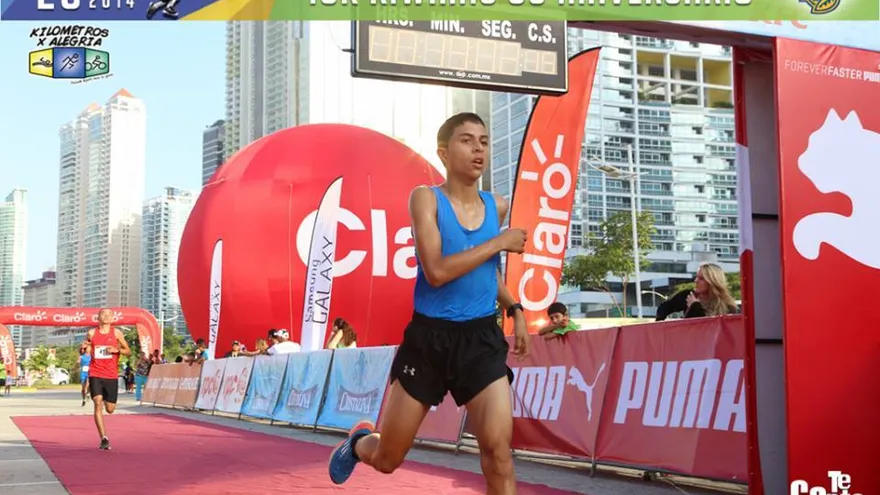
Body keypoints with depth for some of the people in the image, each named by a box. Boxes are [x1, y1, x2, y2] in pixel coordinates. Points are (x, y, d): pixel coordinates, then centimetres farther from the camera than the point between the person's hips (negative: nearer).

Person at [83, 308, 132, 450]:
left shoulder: (116, 333, 3)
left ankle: (105, 400, 43)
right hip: (95, 374, 0)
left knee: (110, 409, 5)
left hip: (111, 375, 1)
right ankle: (104, 438, -17)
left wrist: (117, 350, -14)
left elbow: (129, 352, 6)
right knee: (98, 404, -16)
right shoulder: (91, 333, 5)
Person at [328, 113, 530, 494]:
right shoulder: (426, 199, -9)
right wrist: (500, 242, -18)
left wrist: (514, 310, 11)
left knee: (498, 450, -13)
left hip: (482, 338, 3)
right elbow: (436, 272, -23)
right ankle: (359, 442, 48)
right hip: (429, 337, -3)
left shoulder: (497, 206, 6)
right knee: (386, 460, 11)